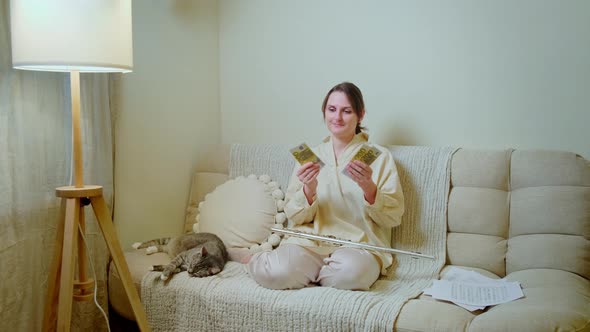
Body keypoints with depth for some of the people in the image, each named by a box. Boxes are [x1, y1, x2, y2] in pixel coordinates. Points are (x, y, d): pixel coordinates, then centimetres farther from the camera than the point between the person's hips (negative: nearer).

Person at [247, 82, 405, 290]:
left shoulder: (380, 157, 6)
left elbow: (394, 216, 1)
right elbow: (294, 216, 8)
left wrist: (369, 188, -17)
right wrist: (308, 191, -13)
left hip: (359, 244, -1)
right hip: (310, 240, 1)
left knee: (351, 269, -37)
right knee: (278, 271, -31)